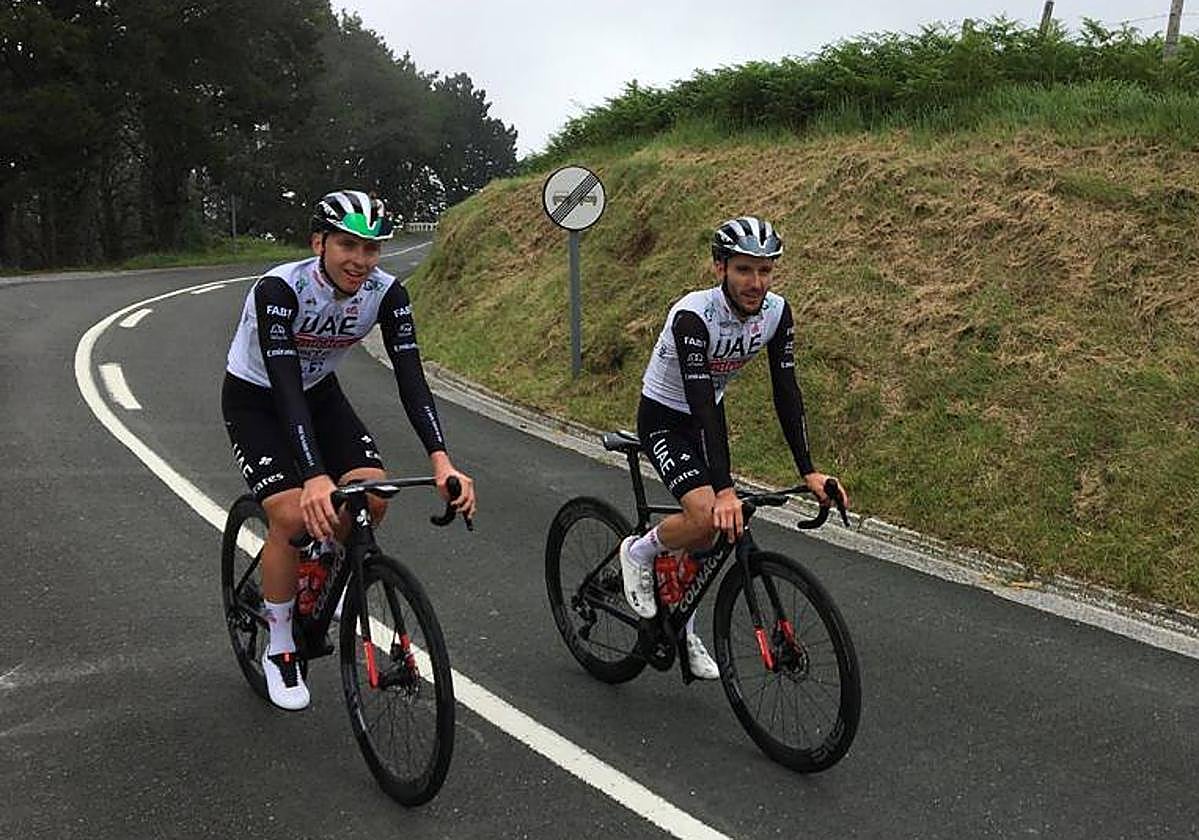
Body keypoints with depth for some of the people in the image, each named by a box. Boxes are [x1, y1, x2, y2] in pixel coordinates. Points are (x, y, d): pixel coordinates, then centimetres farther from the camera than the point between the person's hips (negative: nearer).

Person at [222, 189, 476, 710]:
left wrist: (441, 461, -42)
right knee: (292, 513, -22)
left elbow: (410, 376, -27)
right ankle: (279, 650, 0)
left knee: (373, 495, -18)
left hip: (320, 393, 4)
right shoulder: (279, 289, -33)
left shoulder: (385, 292, -20)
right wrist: (316, 478, -54)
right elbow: (285, 387, -41)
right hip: (254, 399, -4)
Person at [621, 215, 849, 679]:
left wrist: (809, 471, -19)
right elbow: (700, 402, -38)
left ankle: (682, 626, 28)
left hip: (708, 417, 6)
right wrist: (724, 489, -43)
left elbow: (786, 392, -13)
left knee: (708, 532, 6)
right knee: (706, 516, -26)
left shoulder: (776, 312, -14)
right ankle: (639, 552, 4)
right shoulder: (693, 315, -32)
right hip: (663, 419, -6)